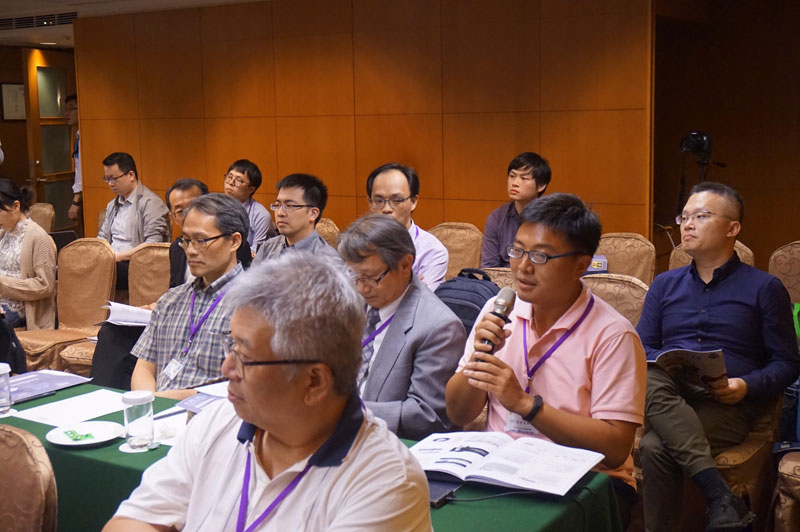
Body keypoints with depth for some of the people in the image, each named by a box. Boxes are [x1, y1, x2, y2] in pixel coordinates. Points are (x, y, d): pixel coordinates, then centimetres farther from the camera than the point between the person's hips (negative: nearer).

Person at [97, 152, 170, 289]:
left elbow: (153, 245, -15)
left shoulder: (149, 202, -5)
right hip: (112, 263, 7)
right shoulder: (112, 205, 24)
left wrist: (119, 256, -17)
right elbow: (103, 237, 27)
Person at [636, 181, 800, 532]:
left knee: (657, 447, -34)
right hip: (669, 398, 3)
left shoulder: (765, 288, 11)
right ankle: (719, 493, -42)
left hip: (726, 404, -3)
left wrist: (746, 386, -12)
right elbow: (642, 348, 16)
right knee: (648, 379, -36)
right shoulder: (665, 284, 22)